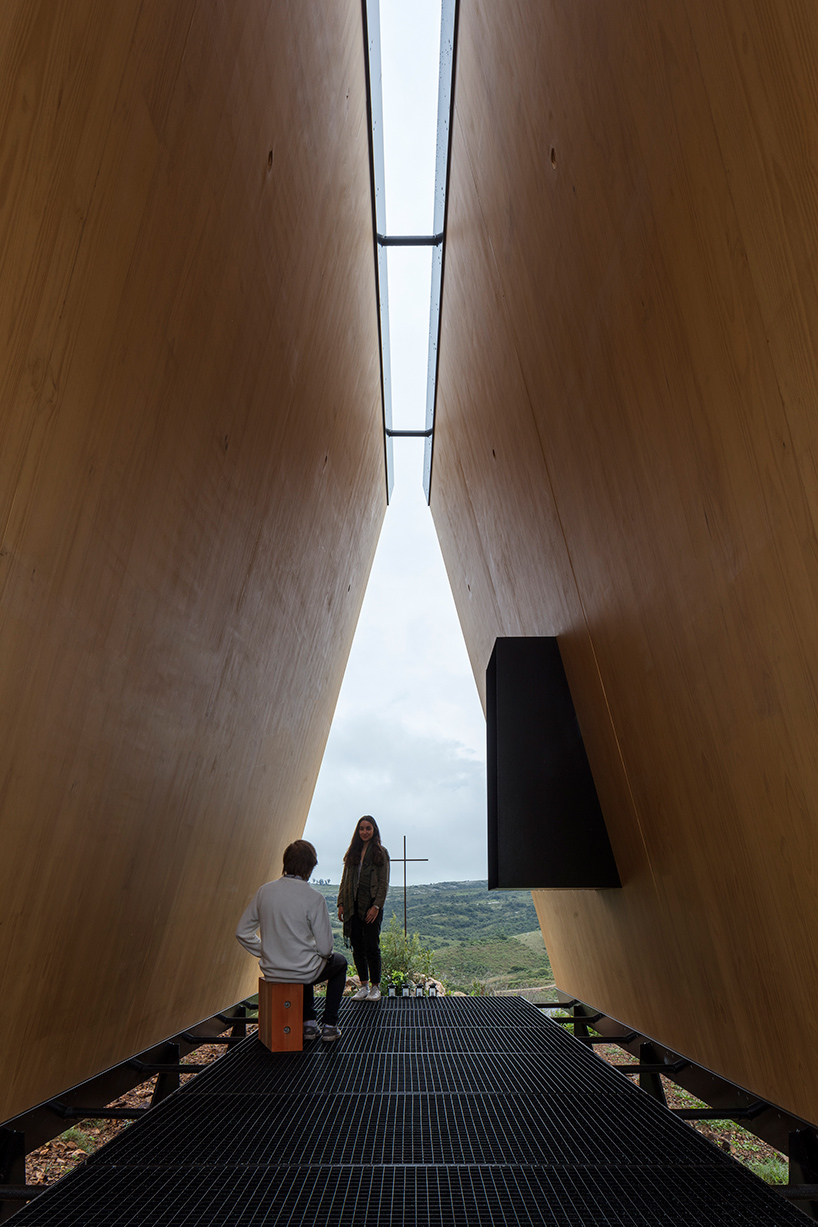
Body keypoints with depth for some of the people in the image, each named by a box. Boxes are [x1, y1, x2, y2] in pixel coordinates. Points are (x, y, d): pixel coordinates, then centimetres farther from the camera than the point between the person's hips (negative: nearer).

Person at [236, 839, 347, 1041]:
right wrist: (324, 954, 8)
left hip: (270, 971, 5)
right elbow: (325, 948, -15)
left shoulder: (264, 891, -6)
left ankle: (309, 1023, 35)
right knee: (339, 962, 27)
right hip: (303, 972, -5)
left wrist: (266, 953, 11)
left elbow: (242, 932, 1)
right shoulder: (314, 898, -20)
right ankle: (330, 1025, 25)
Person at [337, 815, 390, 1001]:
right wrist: (341, 903, 6)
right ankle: (364, 986, 19)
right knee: (357, 947, 7)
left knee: (371, 946, -4)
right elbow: (345, 880, 14)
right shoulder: (353, 852, 13)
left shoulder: (380, 852, 0)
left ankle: (375, 987, 11)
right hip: (353, 906, 4)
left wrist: (376, 906, -12)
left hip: (371, 905, -4)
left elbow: (384, 882, -4)